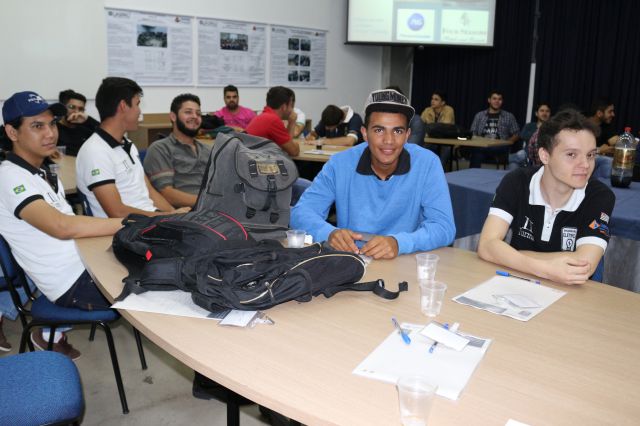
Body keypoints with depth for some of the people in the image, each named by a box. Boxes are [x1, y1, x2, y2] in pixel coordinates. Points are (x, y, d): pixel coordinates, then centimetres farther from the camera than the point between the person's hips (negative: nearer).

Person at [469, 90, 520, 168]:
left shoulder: (509, 116, 18)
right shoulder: (479, 115, 21)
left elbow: (516, 135, 16)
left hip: (500, 148, -1)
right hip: (481, 146, 1)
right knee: (476, 155, -40)